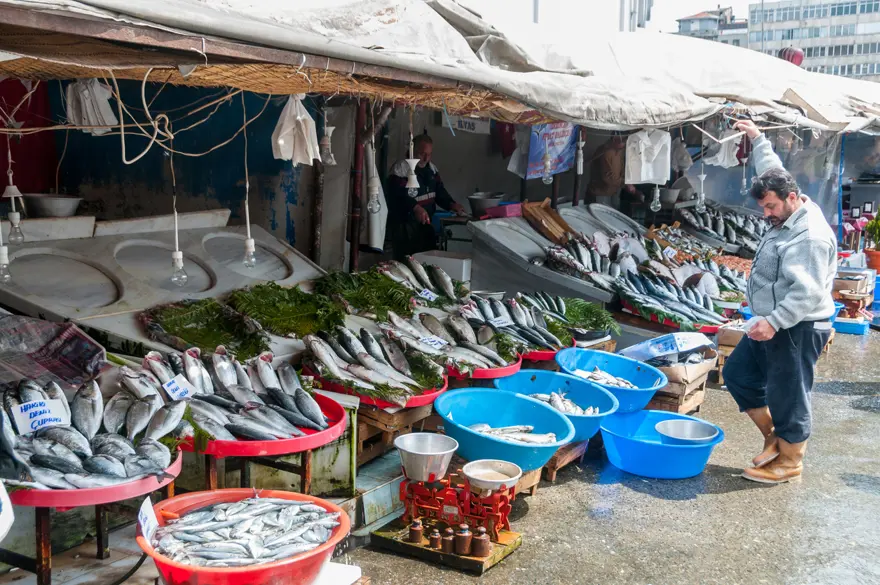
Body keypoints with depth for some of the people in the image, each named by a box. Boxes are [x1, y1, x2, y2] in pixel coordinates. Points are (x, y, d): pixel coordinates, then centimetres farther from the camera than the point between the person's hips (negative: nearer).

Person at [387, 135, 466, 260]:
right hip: (404, 226, -8)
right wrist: (416, 207, -38)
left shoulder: (431, 168, 12)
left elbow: (439, 190, 14)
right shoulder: (401, 168, -15)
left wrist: (451, 204, -4)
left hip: (426, 223, 8)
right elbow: (398, 195, -25)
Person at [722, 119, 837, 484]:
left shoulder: (810, 236, -24)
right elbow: (772, 172, 24)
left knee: (788, 396, 1)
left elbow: (809, 293, -30)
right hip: (774, 324, 11)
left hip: (797, 330, -11)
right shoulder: (788, 216, 6)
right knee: (738, 373, 17)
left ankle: (789, 462, 17)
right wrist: (757, 139, 28)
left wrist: (774, 322, -34)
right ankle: (774, 436, 27)